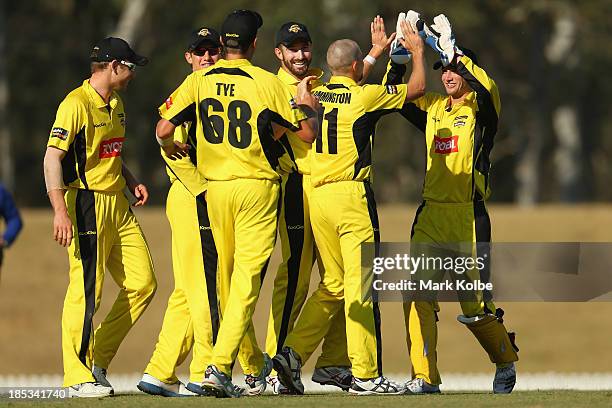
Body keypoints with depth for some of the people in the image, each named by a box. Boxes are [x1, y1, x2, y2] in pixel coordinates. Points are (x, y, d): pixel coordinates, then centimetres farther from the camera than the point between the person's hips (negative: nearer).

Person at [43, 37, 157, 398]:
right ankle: (79, 376, -2)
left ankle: (98, 358, 15)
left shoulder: (117, 104, 16)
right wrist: (60, 211, -28)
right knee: (87, 289, -9)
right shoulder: (77, 104, -13)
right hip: (86, 203, -9)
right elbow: (52, 158, -19)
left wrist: (131, 180, 11)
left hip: (118, 204, 9)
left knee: (143, 283, 5)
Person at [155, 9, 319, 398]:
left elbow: (163, 129, -4)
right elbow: (307, 132, -3)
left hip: (214, 187, 3)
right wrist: (306, 105, 18)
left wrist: (171, 147, 19)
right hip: (257, 187, -3)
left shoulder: (199, 80, 0)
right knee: (247, 278, -5)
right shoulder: (268, 83, -7)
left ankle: (255, 360, 26)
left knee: (226, 276, 16)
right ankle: (220, 365, -17)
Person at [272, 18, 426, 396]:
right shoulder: (365, 96, -6)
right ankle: (365, 375, -7)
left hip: (318, 195, 7)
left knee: (334, 284, 15)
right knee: (360, 285, -6)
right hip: (351, 195, -7)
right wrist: (417, 51, 22)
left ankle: (294, 353, 3)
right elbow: (417, 88, 6)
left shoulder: (316, 94, 10)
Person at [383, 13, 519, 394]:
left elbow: (487, 88, -21)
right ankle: (424, 377, -10)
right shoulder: (432, 106, 16)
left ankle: (506, 359, 27)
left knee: (475, 303, 0)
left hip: (468, 216, -4)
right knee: (417, 293, -11)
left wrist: (452, 51, -24)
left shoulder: (481, 106, 1)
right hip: (431, 215, 4)